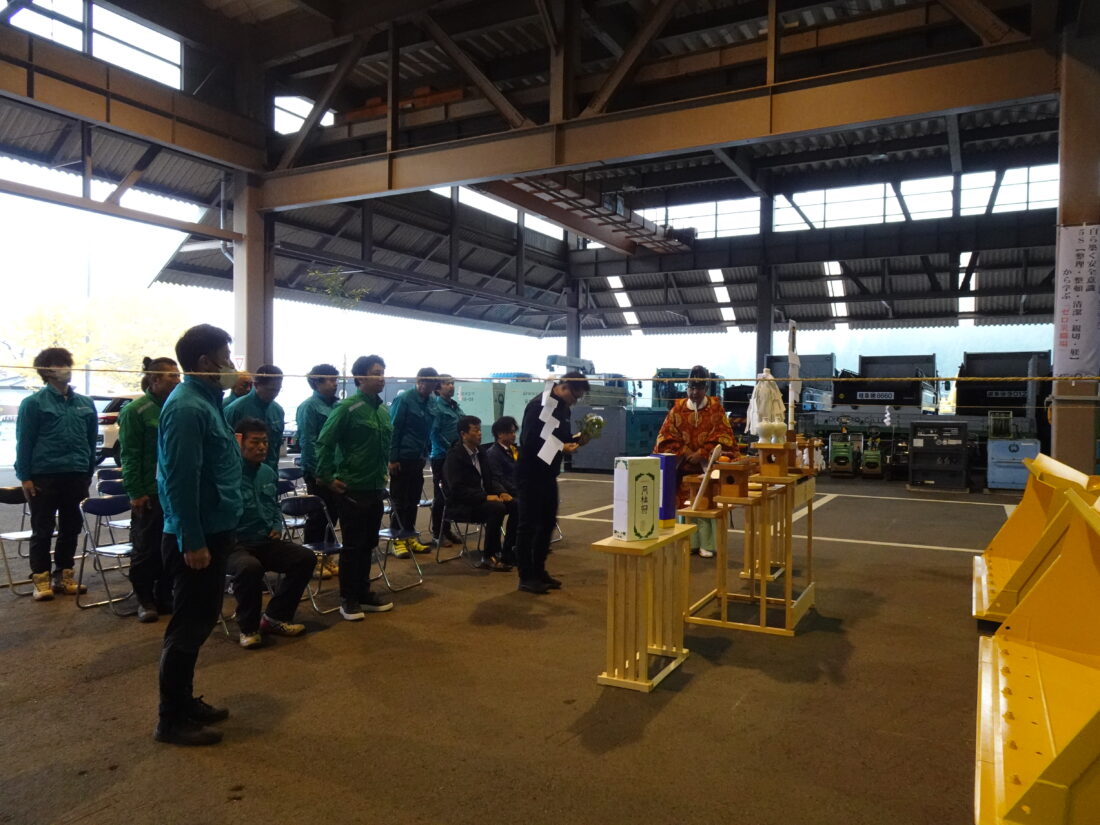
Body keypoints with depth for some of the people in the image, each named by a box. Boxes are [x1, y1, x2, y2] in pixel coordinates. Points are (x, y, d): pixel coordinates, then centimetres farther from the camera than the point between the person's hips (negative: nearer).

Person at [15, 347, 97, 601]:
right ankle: (41, 579, 14)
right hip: (44, 476, -4)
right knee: (42, 530, 5)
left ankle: (64, 576, 22)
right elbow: (24, 442, -3)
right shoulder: (34, 403, -2)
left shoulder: (85, 404, 9)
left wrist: (89, 474, 12)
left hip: (76, 476, 4)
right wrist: (24, 477, -7)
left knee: (71, 528, 10)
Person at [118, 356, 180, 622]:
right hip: (150, 492, -5)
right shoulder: (136, 410, -7)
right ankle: (145, 600, 20)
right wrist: (135, 492, -12)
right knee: (146, 549, 6)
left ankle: (164, 597, 23)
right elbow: (130, 455, -9)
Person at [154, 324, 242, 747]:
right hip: (197, 537, -10)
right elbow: (181, 480, -24)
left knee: (199, 621, 19)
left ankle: (184, 701, 33)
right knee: (188, 627, 1)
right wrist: (192, 541, -23)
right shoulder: (186, 408, -19)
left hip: (213, 530, 10)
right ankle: (172, 720, 15)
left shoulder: (206, 401, 12)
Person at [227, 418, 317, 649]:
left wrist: (277, 526, 9)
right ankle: (248, 627, -10)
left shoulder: (268, 473, 10)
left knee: (305, 557, -10)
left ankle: (275, 617, 5)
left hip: (267, 543, 7)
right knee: (250, 567, -37)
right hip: (234, 545, -7)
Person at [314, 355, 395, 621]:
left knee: (368, 544, 15)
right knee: (353, 545, 3)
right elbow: (324, 442, -14)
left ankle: (364, 594, 27)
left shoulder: (383, 410, 9)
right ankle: (348, 599, 15)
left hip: (376, 488, 7)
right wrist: (326, 478, -13)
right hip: (352, 489, -7)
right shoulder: (348, 408, -14)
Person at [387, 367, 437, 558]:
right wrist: (393, 458, -14)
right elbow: (393, 429, -11)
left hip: (418, 459, 6)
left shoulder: (427, 403, 10)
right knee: (400, 499, 3)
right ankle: (398, 540, 11)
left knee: (413, 499, 11)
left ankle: (411, 537, 21)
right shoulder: (404, 399, -9)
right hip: (402, 458, -6)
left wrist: (425, 454, 9)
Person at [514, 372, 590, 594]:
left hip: (548, 475, 9)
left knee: (547, 523, 13)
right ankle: (526, 577, 7)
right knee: (528, 525, -1)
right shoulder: (538, 405, -18)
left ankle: (539, 570, 25)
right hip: (531, 475, -9)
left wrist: (578, 439, -2)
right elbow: (530, 441, -25)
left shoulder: (563, 408, 9)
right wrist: (561, 448, -24)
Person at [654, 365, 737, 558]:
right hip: (684, 466, 2)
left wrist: (702, 454, -13)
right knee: (685, 504, 0)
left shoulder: (716, 408, 1)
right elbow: (666, 437, 2)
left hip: (708, 466, -1)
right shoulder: (677, 408, 4)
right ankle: (688, 543, 8)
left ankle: (707, 544, 3)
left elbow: (723, 438, -4)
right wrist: (686, 453, -10)